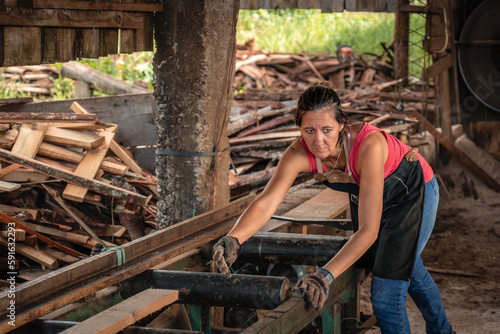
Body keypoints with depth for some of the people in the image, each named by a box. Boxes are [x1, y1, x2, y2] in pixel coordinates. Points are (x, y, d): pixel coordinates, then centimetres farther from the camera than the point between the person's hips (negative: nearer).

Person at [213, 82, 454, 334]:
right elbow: (265, 204, -38)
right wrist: (232, 239, -57)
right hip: (365, 192, 5)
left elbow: (369, 230, -46)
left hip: (413, 191, -5)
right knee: (409, 270, 28)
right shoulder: (299, 153, -31)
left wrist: (326, 275, -55)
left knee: (385, 296, -10)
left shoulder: (369, 144, -44)